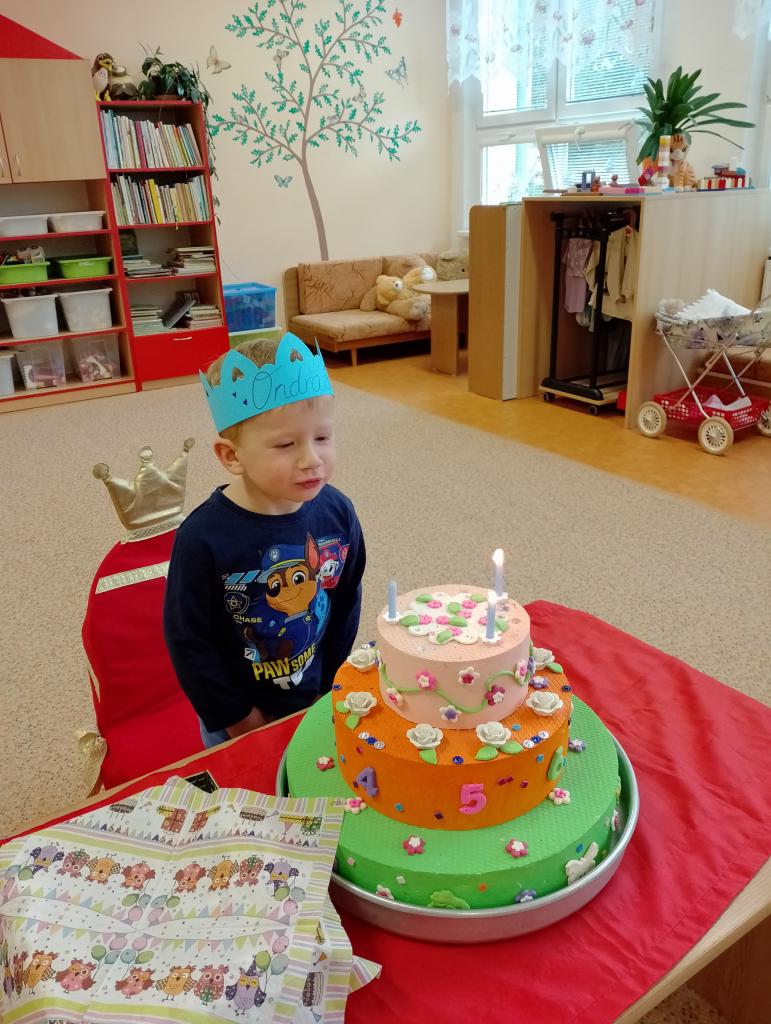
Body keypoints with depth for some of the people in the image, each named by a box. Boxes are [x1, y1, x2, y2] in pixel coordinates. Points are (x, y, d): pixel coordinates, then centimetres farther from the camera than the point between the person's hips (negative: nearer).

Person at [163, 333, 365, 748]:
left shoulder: (336, 512, -16)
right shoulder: (202, 539, -27)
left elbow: (346, 603, -1)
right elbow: (188, 643, -16)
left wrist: (330, 688, 2)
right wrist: (240, 719, -9)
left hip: (320, 703, 3)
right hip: (239, 722, -3)